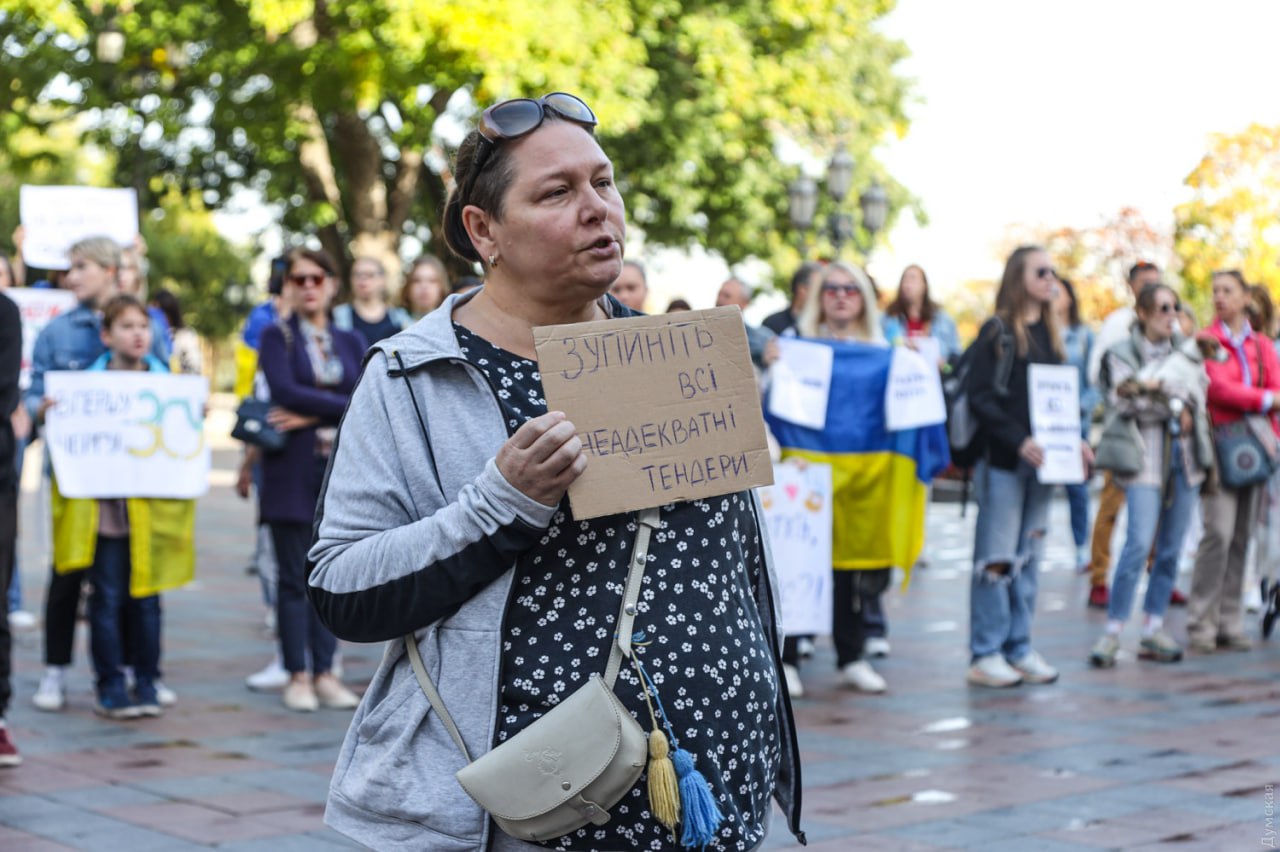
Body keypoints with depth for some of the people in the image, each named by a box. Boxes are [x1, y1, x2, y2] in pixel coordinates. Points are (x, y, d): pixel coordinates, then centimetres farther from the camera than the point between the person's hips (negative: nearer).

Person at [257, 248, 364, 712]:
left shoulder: (351, 342, 14)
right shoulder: (276, 337, 5)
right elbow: (284, 391, -12)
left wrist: (312, 415, -11)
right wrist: (344, 406, -10)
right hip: (292, 470, -3)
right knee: (294, 575, -1)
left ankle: (325, 673, 11)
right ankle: (298, 676, 4)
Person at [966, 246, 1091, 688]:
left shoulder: (1050, 335, 16)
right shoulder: (996, 331, -5)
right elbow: (980, 398, -12)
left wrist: (1073, 440, 3)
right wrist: (1019, 440, -22)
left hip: (1040, 460, 7)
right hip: (1003, 460, -7)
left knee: (1028, 557, 10)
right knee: (996, 559, -4)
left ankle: (1019, 649, 17)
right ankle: (985, 655, 1)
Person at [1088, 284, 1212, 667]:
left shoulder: (1185, 349, 15)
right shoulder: (1123, 353, 2)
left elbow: (1198, 390, 4)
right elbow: (1127, 403, -8)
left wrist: (1153, 386, -8)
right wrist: (1175, 405, -10)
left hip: (1185, 454, 5)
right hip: (1145, 458, -5)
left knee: (1171, 548, 5)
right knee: (1139, 543, -15)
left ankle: (1153, 630, 12)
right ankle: (1113, 631, -9)